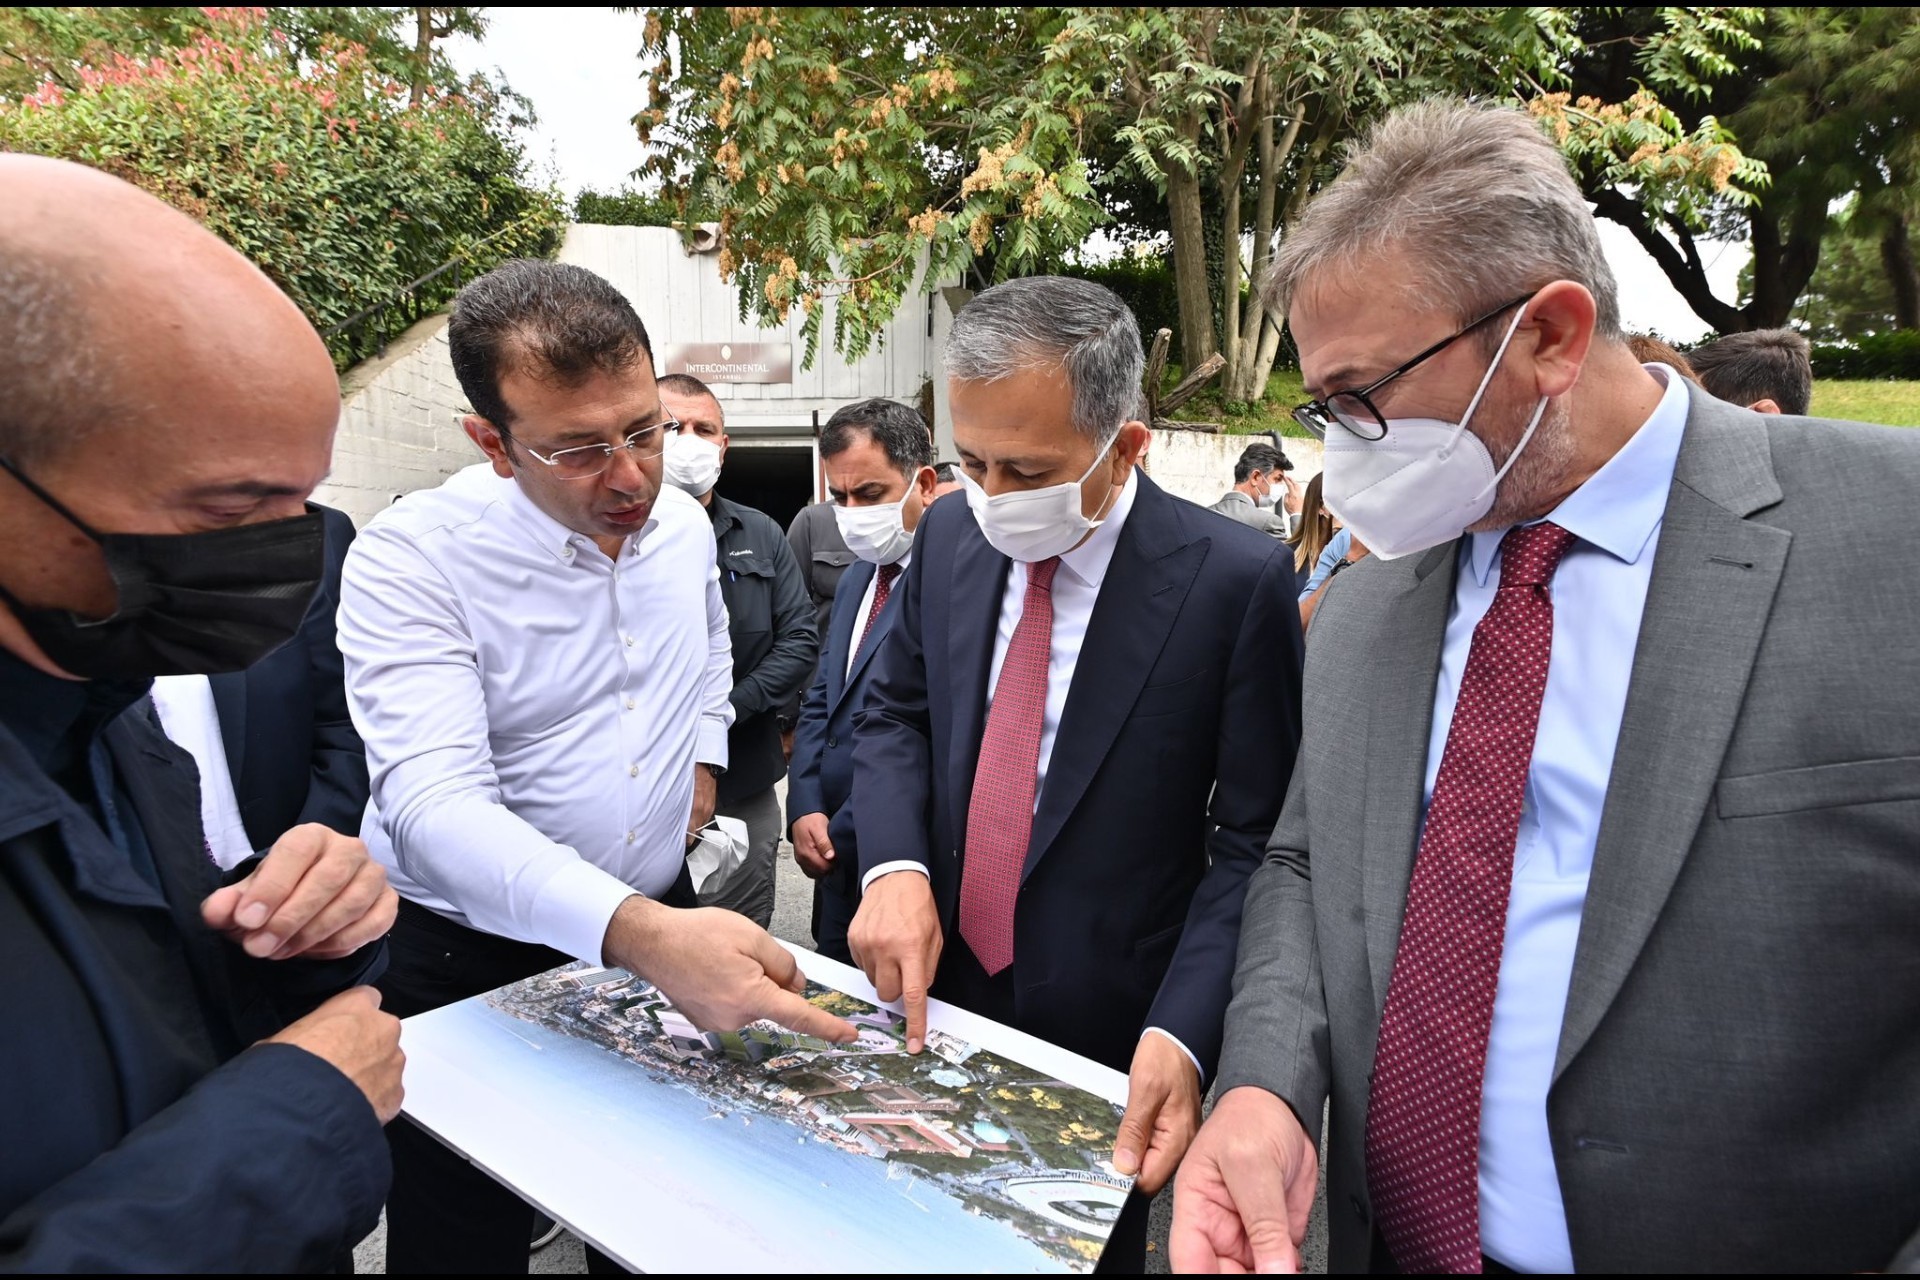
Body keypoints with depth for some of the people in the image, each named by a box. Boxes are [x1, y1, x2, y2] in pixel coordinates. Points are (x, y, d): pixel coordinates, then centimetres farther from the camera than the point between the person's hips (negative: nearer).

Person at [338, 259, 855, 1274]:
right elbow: (436, 802, -34)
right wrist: (640, 933, -47)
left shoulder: (685, 524, -2)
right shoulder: (411, 559, -21)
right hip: (469, 958, -4)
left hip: (660, 929, 5)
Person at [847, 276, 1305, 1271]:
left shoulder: (1236, 580, -18)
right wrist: (895, 864, -11)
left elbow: (1256, 841, -15)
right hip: (935, 996, 4)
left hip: (1110, 1038, -4)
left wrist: (1183, 1034, -25)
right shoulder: (951, 535, -3)